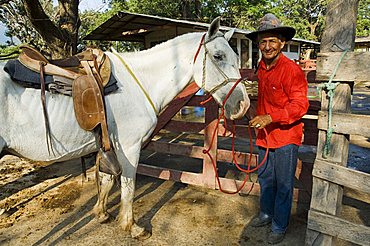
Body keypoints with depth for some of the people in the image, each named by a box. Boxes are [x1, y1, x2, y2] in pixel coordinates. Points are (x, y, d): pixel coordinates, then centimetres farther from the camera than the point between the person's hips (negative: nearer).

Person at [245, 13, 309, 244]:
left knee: (283, 185, 7)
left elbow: (300, 105, -22)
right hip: (265, 135, 8)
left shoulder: (291, 69, -16)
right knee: (265, 179, 20)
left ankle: (279, 227, 25)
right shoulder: (261, 68, 9)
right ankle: (266, 214, 40)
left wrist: (271, 118, -32)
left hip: (286, 137, -7)